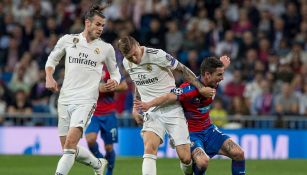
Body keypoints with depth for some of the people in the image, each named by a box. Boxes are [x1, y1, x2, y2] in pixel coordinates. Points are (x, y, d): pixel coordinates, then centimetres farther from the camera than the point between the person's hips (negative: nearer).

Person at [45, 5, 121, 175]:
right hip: (65, 99, 3)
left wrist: (114, 81, -5)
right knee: (67, 147, 8)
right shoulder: (68, 40, 6)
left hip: (86, 101, -3)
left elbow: (114, 71, 17)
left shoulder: (106, 48, 5)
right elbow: (52, 59, 20)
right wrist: (49, 77, 1)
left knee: (70, 142, -23)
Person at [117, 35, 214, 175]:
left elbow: (182, 70, -4)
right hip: (151, 112, 3)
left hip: (172, 109, -3)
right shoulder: (126, 64, 4)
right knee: (149, 147, -26)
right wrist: (135, 108, 18)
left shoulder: (157, 55, -14)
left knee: (185, 157, -8)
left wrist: (200, 88, -7)